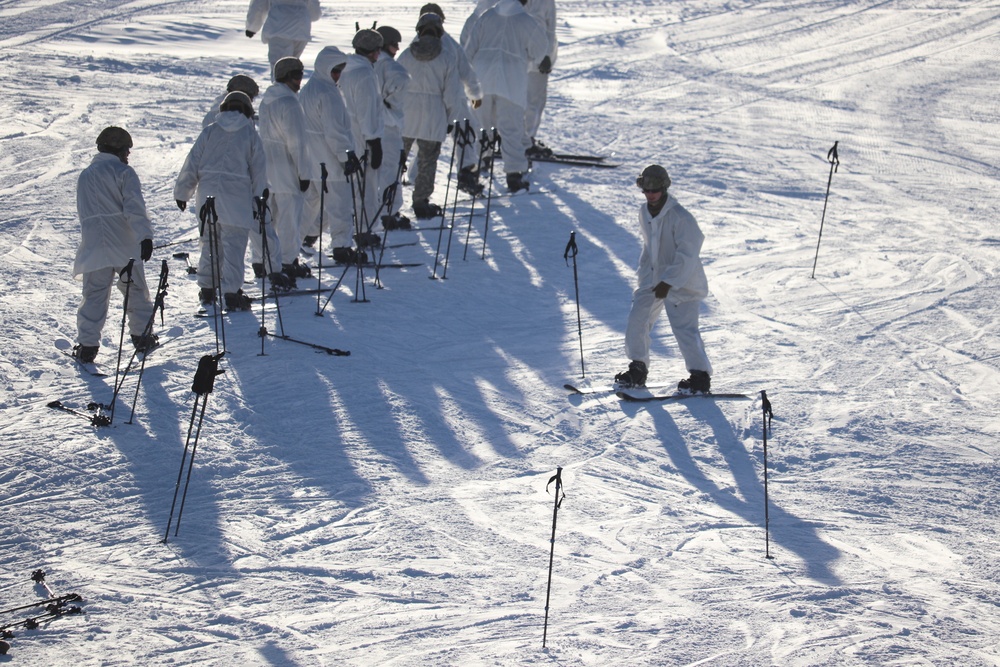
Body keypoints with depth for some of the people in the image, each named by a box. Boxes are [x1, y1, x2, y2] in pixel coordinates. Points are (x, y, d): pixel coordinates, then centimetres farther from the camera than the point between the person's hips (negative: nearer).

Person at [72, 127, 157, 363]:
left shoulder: (85, 176, 13)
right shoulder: (123, 172, -4)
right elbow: (134, 208, -14)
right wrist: (145, 236, -19)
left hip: (94, 246, 3)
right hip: (125, 245, -3)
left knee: (94, 295, 3)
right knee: (136, 292, 11)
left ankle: (87, 345, -5)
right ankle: (141, 337, 15)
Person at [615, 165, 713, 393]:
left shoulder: (680, 217, -20)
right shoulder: (645, 212, 5)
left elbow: (687, 255, -21)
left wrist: (668, 282, -24)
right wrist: (644, 274, 16)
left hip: (681, 283, -8)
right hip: (654, 279, 8)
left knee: (684, 328, -13)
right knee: (637, 320, 7)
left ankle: (701, 377, -3)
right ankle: (637, 370, 21)